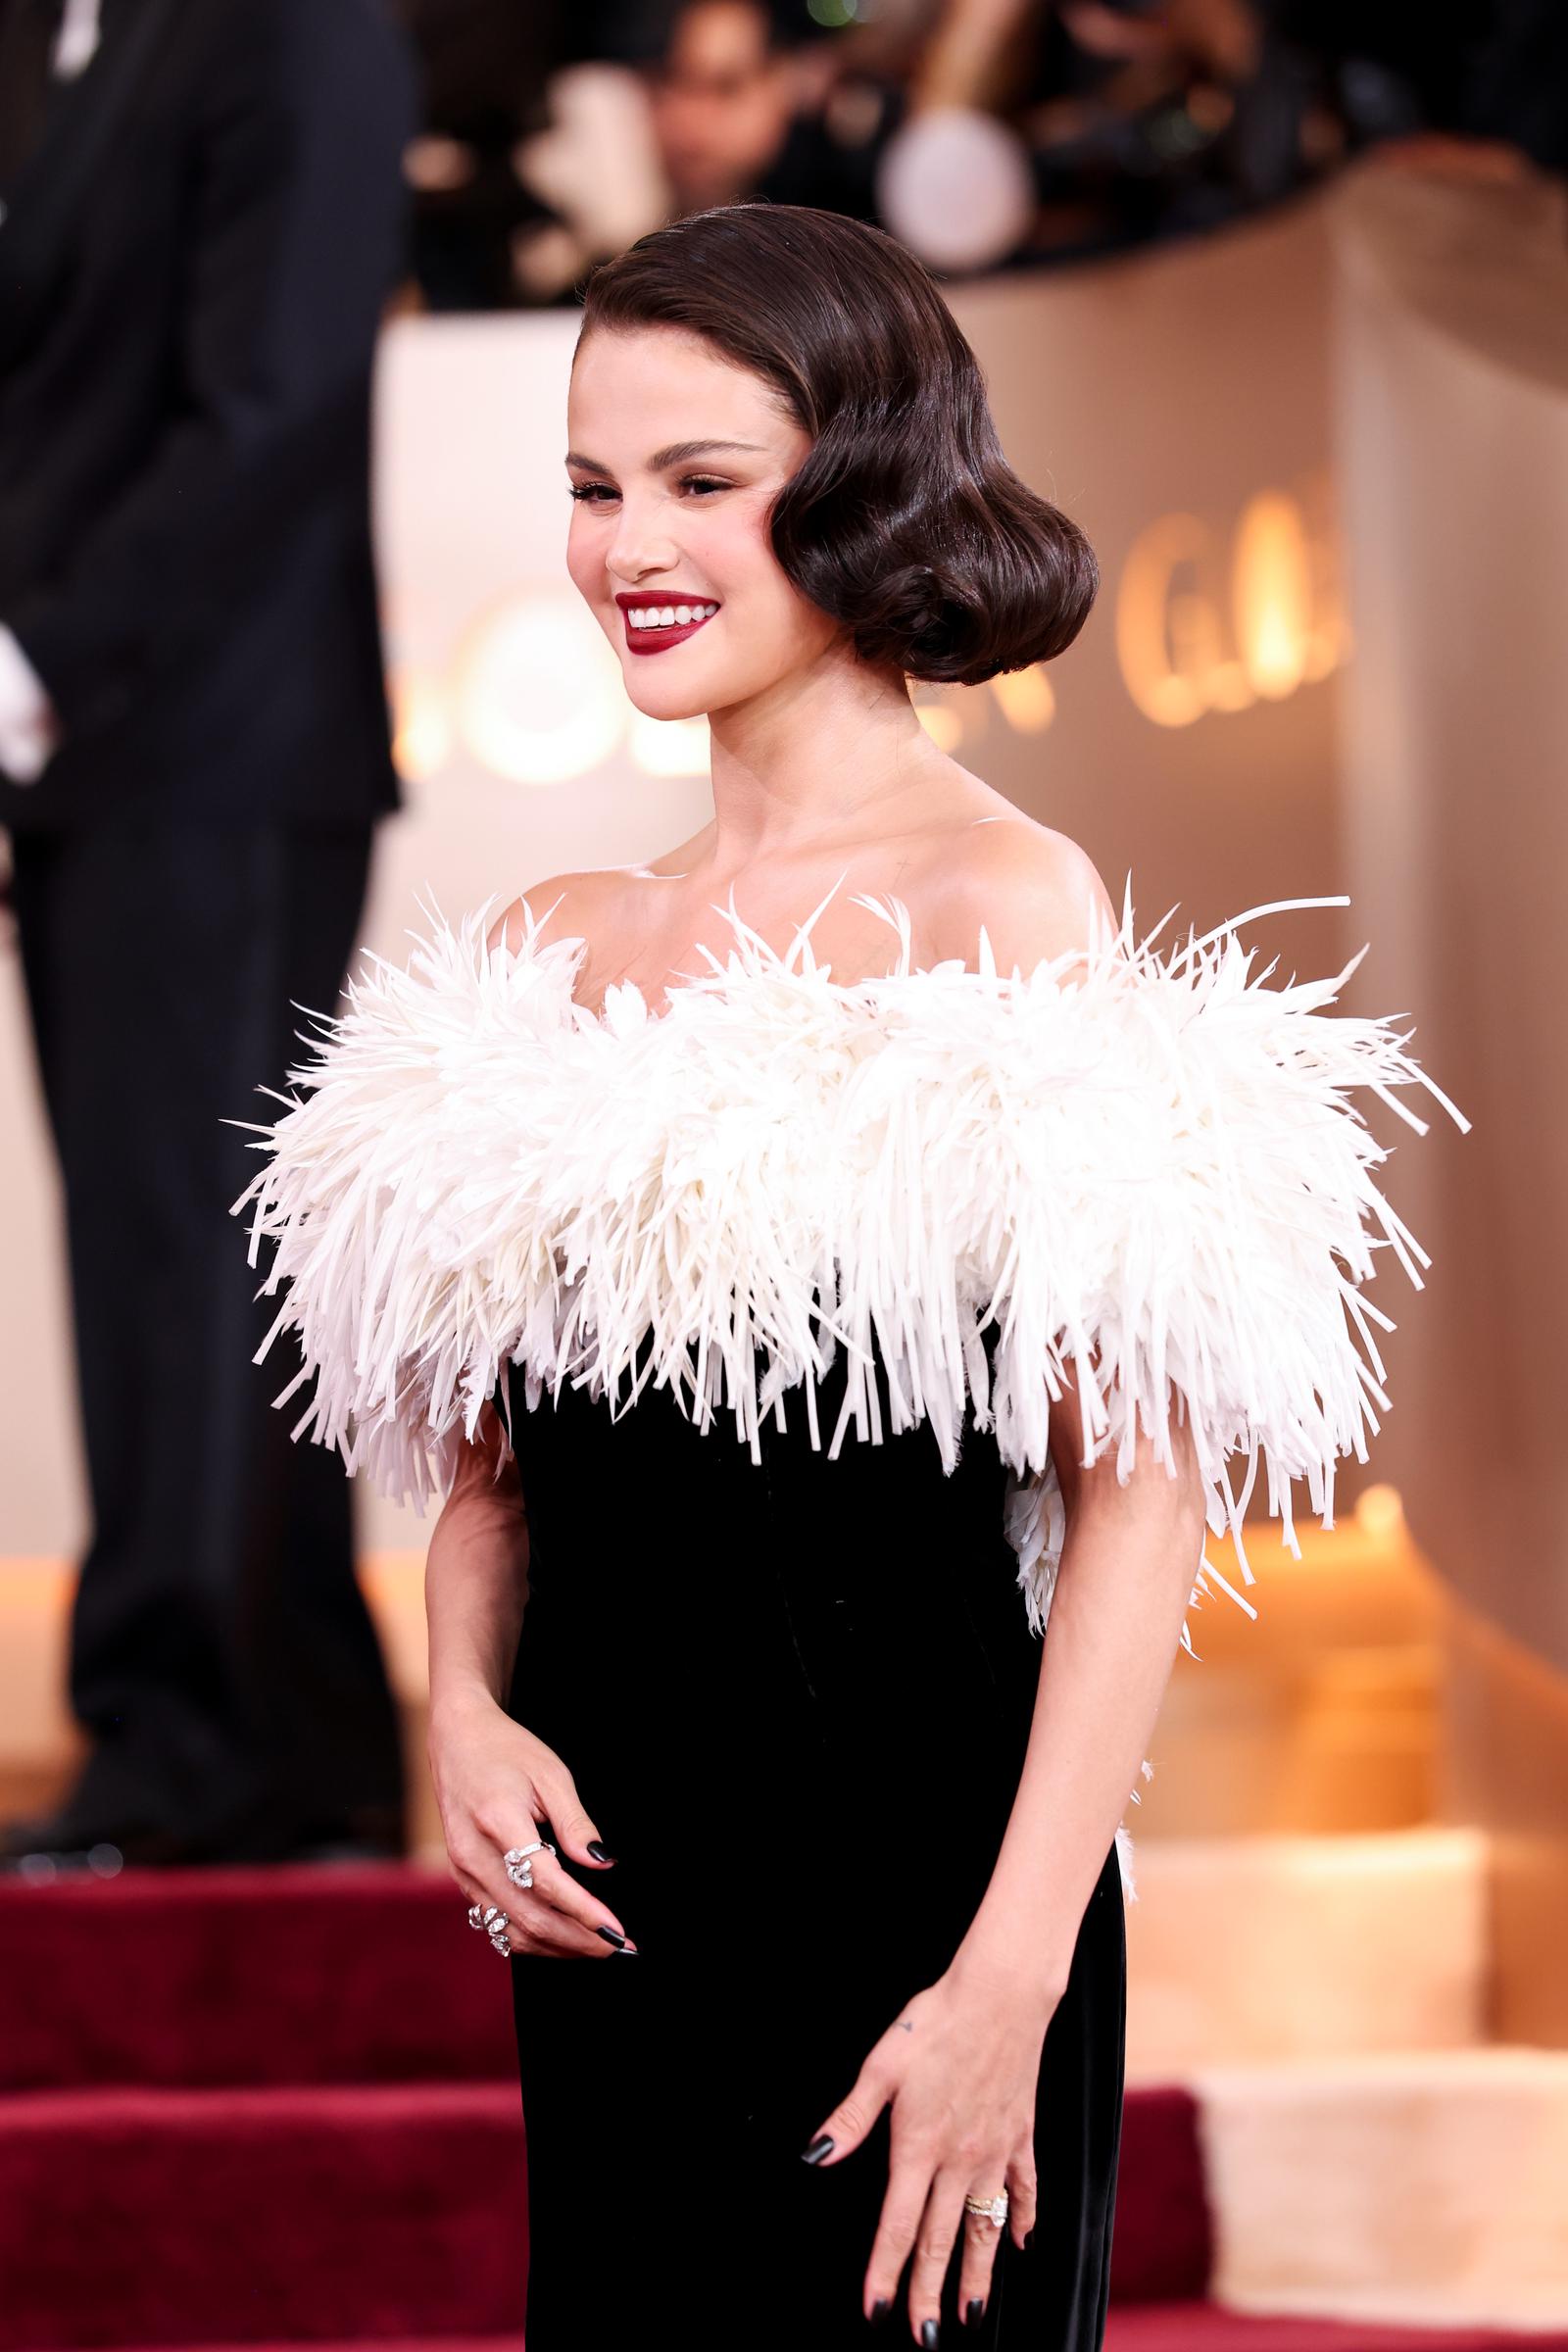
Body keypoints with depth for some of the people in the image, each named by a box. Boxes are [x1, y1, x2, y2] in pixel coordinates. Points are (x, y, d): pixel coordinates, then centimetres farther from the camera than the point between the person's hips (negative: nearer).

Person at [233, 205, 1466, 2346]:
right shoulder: (556, 950, 10)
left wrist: (1010, 1977, -17)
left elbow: (1141, 1487, -12)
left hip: (905, 1873, -6)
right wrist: (466, 1711, -2)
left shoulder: (1001, 905, -8)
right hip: (604, 1907, 6)